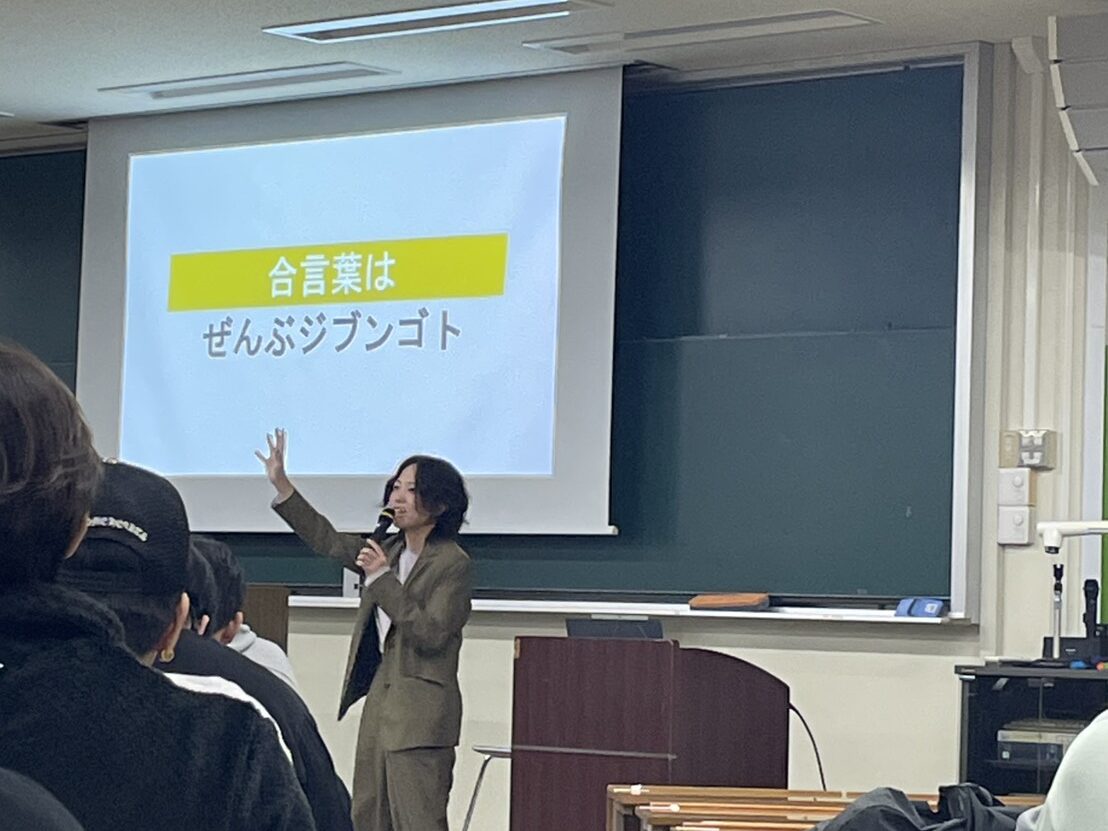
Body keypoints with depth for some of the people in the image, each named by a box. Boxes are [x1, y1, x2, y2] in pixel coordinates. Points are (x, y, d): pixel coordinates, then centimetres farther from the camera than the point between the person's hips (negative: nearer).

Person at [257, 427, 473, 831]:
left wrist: (382, 579, -20)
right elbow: (329, 540, 21)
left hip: (420, 712, -9)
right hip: (379, 697, 9)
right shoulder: (389, 551, 13)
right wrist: (281, 484, 16)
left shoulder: (454, 564, -11)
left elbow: (431, 633, -19)